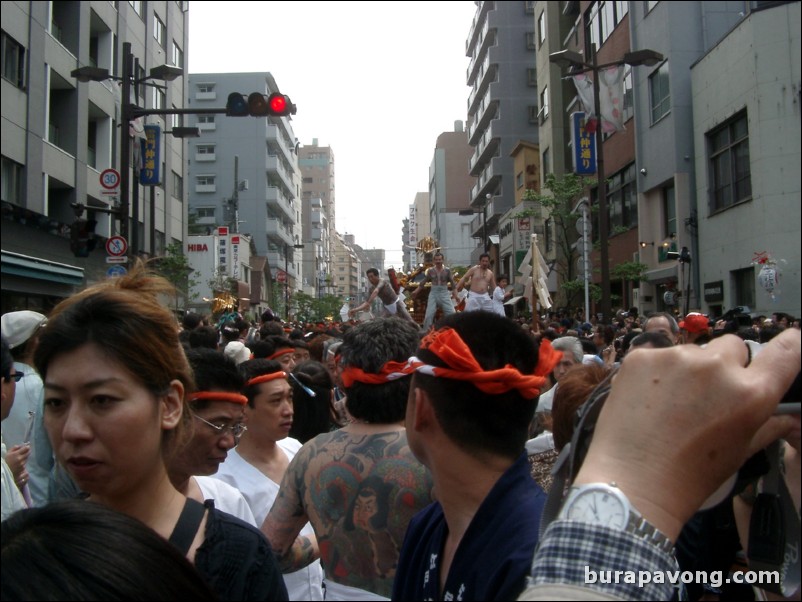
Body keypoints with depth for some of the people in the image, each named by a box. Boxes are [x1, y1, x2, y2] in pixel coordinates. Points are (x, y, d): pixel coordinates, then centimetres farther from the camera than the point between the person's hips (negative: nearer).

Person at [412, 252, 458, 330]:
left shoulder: (447, 270, 0)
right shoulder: (430, 270, 3)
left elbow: (453, 283, 1)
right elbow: (423, 282, 11)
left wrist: (456, 295, -5)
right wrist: (416, 292, 10)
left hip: (444, 294, 0)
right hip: (433, 294, 0)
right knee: (429, 315, -4)